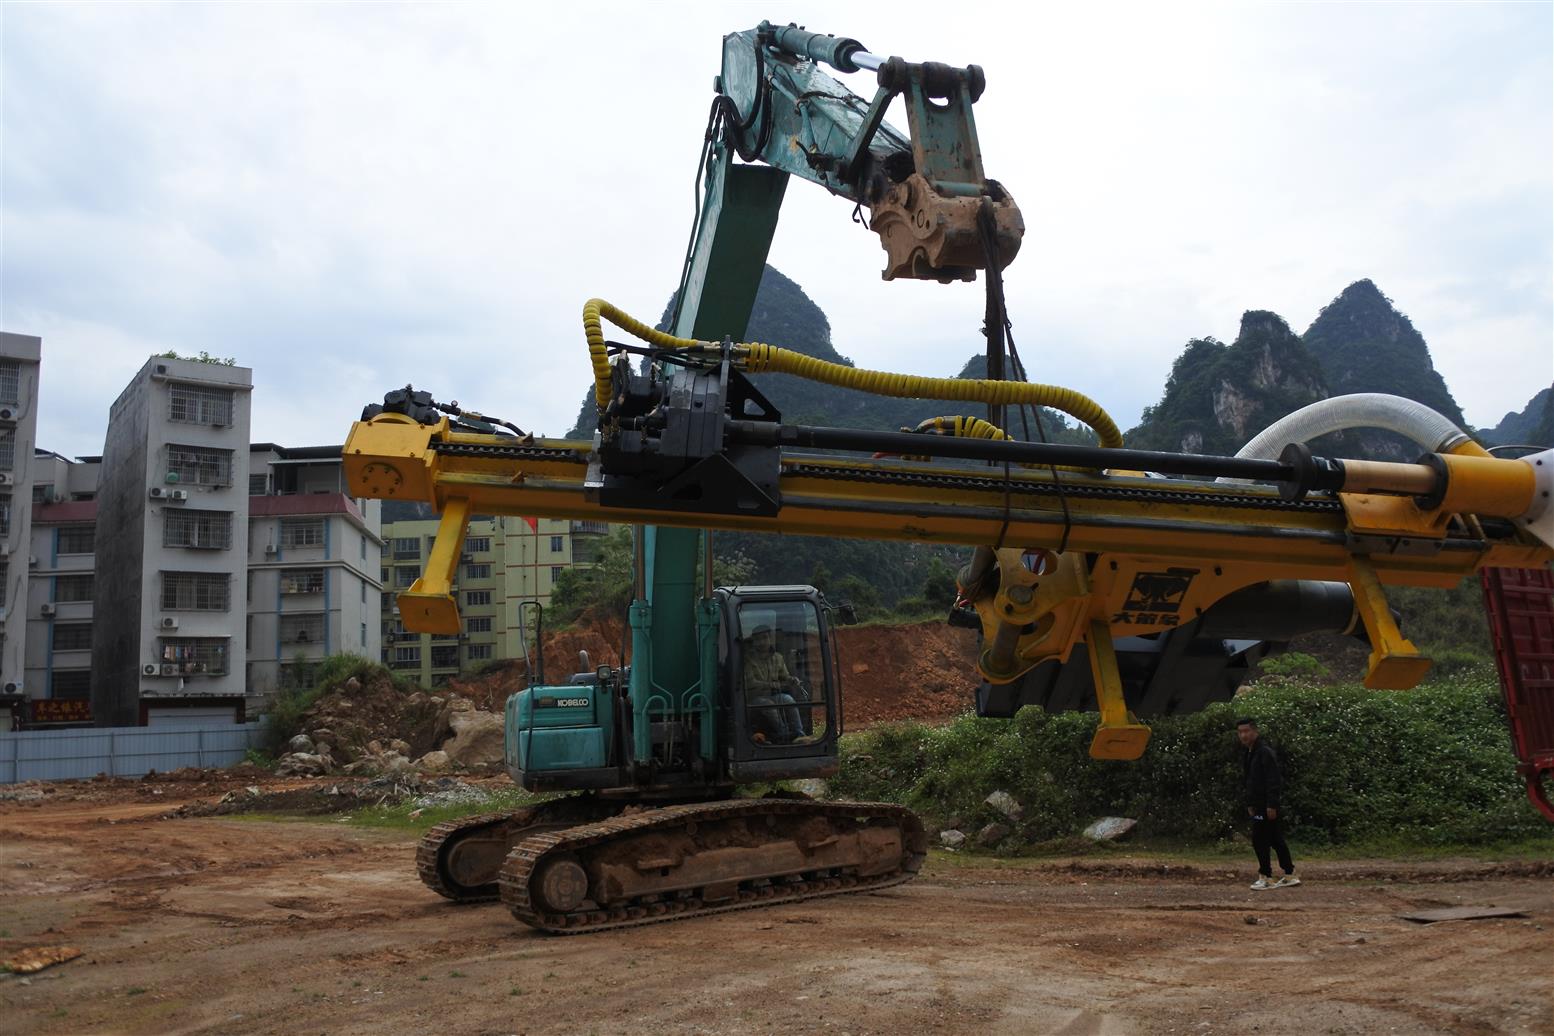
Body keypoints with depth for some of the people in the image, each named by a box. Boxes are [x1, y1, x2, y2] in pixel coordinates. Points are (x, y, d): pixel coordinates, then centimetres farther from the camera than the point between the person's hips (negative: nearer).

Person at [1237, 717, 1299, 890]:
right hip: (1258, 805, 9)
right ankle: (1289, 876, 19)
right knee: (1276, 840, 13)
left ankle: (1265, 877, 1)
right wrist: (1250, 804, 20)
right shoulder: (1248, 754, 14)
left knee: (1259, 840, -7)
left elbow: (1274, 780, -20)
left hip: (1266, 805, -9)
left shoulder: (1265, 752, -15)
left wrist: (1271, 805, -22)